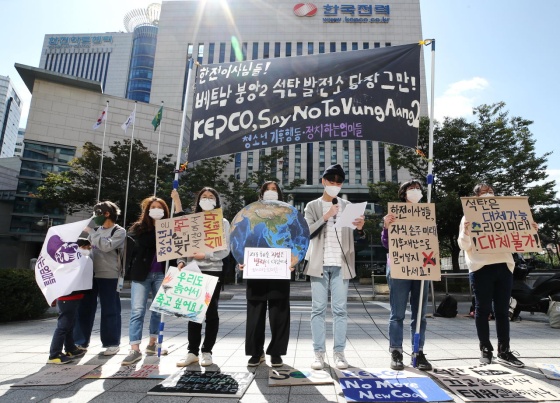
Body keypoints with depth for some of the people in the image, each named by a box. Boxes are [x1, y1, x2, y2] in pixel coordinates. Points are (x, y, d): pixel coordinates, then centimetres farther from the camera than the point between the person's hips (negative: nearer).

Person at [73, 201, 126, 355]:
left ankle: (111, 343, 11)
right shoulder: (97, 230, 16)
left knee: (109, 310, 1)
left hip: (109, 276, -6)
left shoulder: (119, 231, -3)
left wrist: (90, 232, -12)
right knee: (85, 308, 8)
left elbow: (107, 246, -19)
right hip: (91, 274, 6)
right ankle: (81, 341, 20)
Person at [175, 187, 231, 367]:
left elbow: (225, 250, -3)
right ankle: (192, 351, 16)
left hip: (213, 271, -2)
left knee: (211, 312, 4)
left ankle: (207, 351, 14)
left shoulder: (223, 222, 4)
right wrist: (181, 261, -7)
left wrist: (205, 255, -16)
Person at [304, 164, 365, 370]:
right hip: (319, 264, -1)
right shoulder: (312, 206, 7)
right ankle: (319, 352, 8)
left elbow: (355, 235, 6)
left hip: (341, 264, 1)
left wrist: (360, 228, -17)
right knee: (318, 309, 1)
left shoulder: (347, 206, 12)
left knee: (340, 309, 3)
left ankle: (339, 352, 11)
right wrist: (325, 217, -16)